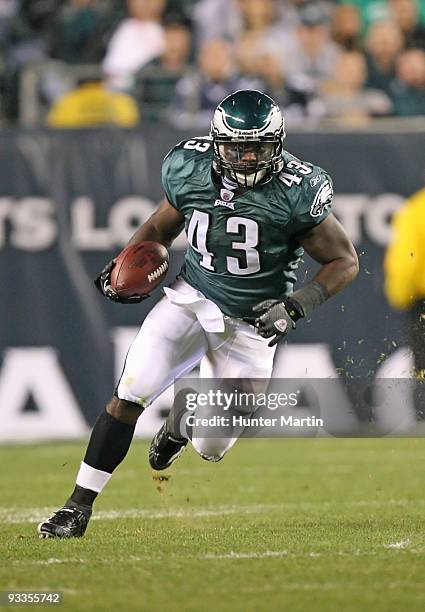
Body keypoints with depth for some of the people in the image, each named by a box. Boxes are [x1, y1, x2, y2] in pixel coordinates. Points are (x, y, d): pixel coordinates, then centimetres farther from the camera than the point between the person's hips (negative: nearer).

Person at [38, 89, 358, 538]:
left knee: (211, 448, 3)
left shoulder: (296, 191, -18)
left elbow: (344, 261, -8)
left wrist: (297, 306, -22)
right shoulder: (191, 169, -8)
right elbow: (161, 226, 11)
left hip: (251, 325, -1)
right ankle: (78, 506, -9)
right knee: (130, 393, -18)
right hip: (192, 299, 1)